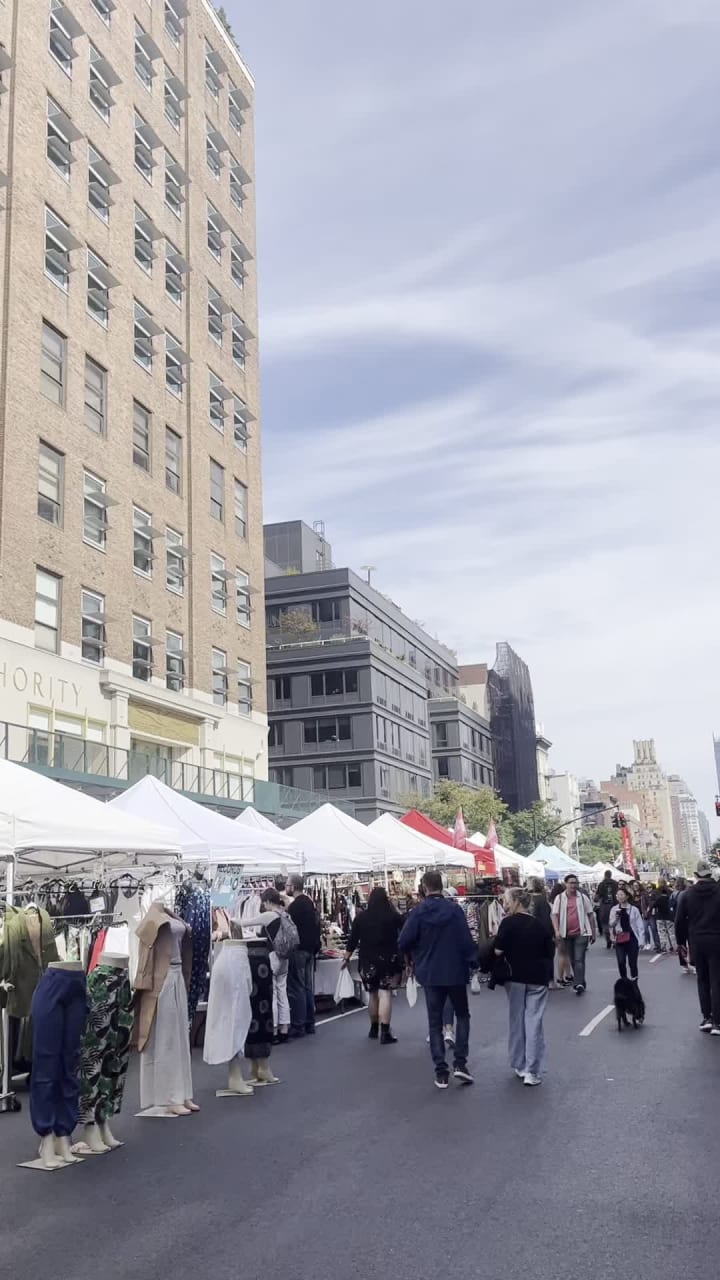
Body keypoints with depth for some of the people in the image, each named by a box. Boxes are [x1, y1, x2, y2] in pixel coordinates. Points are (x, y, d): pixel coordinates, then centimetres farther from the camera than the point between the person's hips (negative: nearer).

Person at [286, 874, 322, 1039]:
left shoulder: (294, 906, -16)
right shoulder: (311, 903, 11)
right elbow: (316, 925, 16)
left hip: (298, 951, -9)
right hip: (310, 950, 9)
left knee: (296, 989, -4)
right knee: (308, 988, 12)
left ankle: (297, 1026, -3)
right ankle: (309, 1024, 17)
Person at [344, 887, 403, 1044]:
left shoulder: (361, 917, 0)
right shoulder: (393, 916, -6)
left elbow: (353, 939, 3)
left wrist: (347, 958, 14)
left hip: (368, 961, 3)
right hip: (389, 960, -3)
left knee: (373, 995, 17)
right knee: (385, 994, -6)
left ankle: (374, 1029, 30)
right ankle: (385, 1033, -13)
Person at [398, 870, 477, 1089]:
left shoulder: (418, 912, -10)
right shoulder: (455, 909, -10)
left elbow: (403, 943, -11)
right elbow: (466, 940, -13)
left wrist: (414, 956, 10)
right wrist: (473, 963, -2)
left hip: (430, 973, 0)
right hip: (455, 972, 0)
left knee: (435, 1022, 11)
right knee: (462, 1015, 18)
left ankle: (441, 1072, 7)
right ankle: (459, 1063, 5)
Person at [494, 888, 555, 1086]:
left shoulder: (509, 922, -10)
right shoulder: (541, 925, 1)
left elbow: (498, 950, -14)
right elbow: (550, 953, 4)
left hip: (515, 977, -2)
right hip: (538, 978, 2)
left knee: (517, 1020, 12)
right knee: (534, 1021, 1)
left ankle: (519, 1065, 19)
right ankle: (532, 1072, -3)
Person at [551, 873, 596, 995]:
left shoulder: (583, 897, 3)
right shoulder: (559, 898, 3)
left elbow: (590, 915, 7)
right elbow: (555, 915, -2)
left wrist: (593, 933, 6)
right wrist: (556, 930, -16)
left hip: (581, 933, -2)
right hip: (567, 934, 2)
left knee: (579, 959, -12)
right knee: (572, 960, 12)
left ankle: (579, 984, -15)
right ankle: (581, 983, 25)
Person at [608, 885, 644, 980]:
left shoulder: (633, 909, -1)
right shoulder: (614, 909, 4)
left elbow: (640, 926, 0)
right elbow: (610, 925, 5)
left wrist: (641, 940, -5)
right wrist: (616, 916, -11)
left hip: (632, 938, -1)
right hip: (620, 939, 1)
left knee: (633, 963, 4)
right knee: (621, 962, -5)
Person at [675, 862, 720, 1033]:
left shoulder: (688, 894, 0)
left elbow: (679, 921, 1)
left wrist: (682, 942, 11)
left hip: (697, 942, 2)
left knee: (703, 980, 15)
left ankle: (706, 1018, 12)